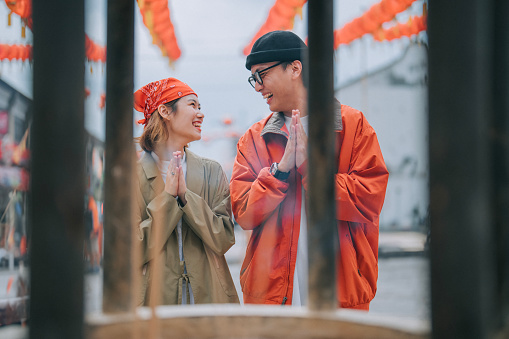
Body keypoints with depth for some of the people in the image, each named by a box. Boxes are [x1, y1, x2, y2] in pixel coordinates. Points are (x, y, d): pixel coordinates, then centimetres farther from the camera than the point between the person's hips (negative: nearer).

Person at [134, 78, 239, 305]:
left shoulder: (212, 172, 8)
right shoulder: (132, 174, -1)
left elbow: (224, 240, -2)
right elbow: (133, 252, -7)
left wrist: (185, 195, -10)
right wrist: (167, 197, -10)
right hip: (155, 296, -2)